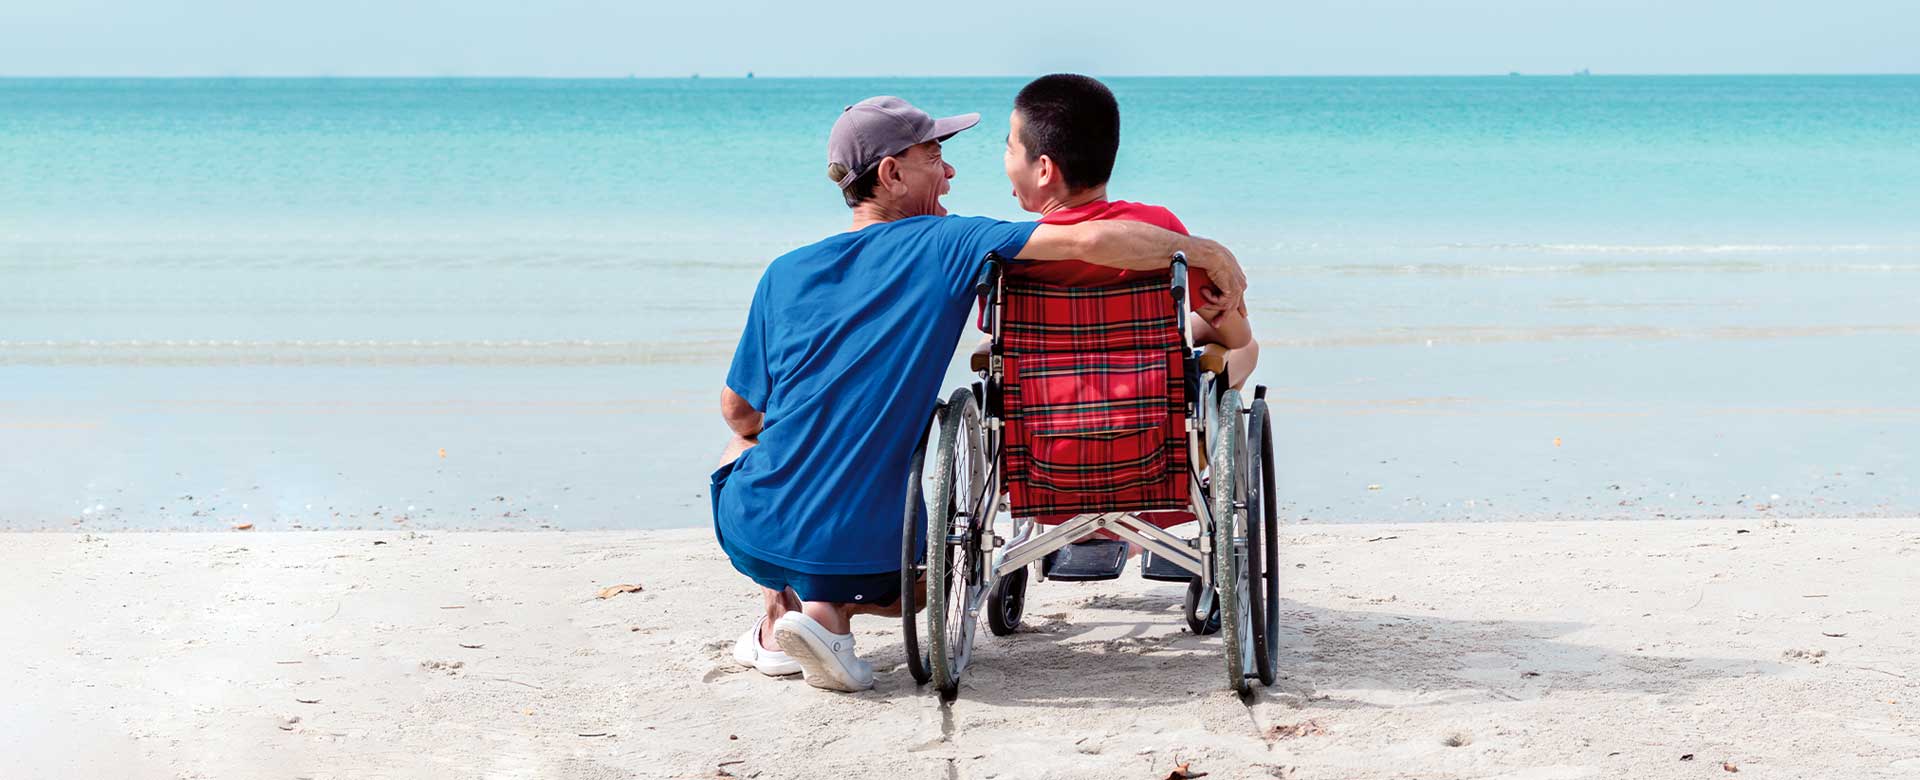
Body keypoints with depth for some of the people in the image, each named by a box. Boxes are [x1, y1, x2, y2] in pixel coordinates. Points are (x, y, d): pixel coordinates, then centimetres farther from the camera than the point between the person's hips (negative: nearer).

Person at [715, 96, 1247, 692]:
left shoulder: (785, 273, 3)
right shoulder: (946, 245, -6)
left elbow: (738, 410, 12)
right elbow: (1090, 240, -18)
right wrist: (1206, 252, -4)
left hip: (755, 532, 3)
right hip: (868, 551, -2)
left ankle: (779, 610, 18)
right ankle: (828, 609, 1)